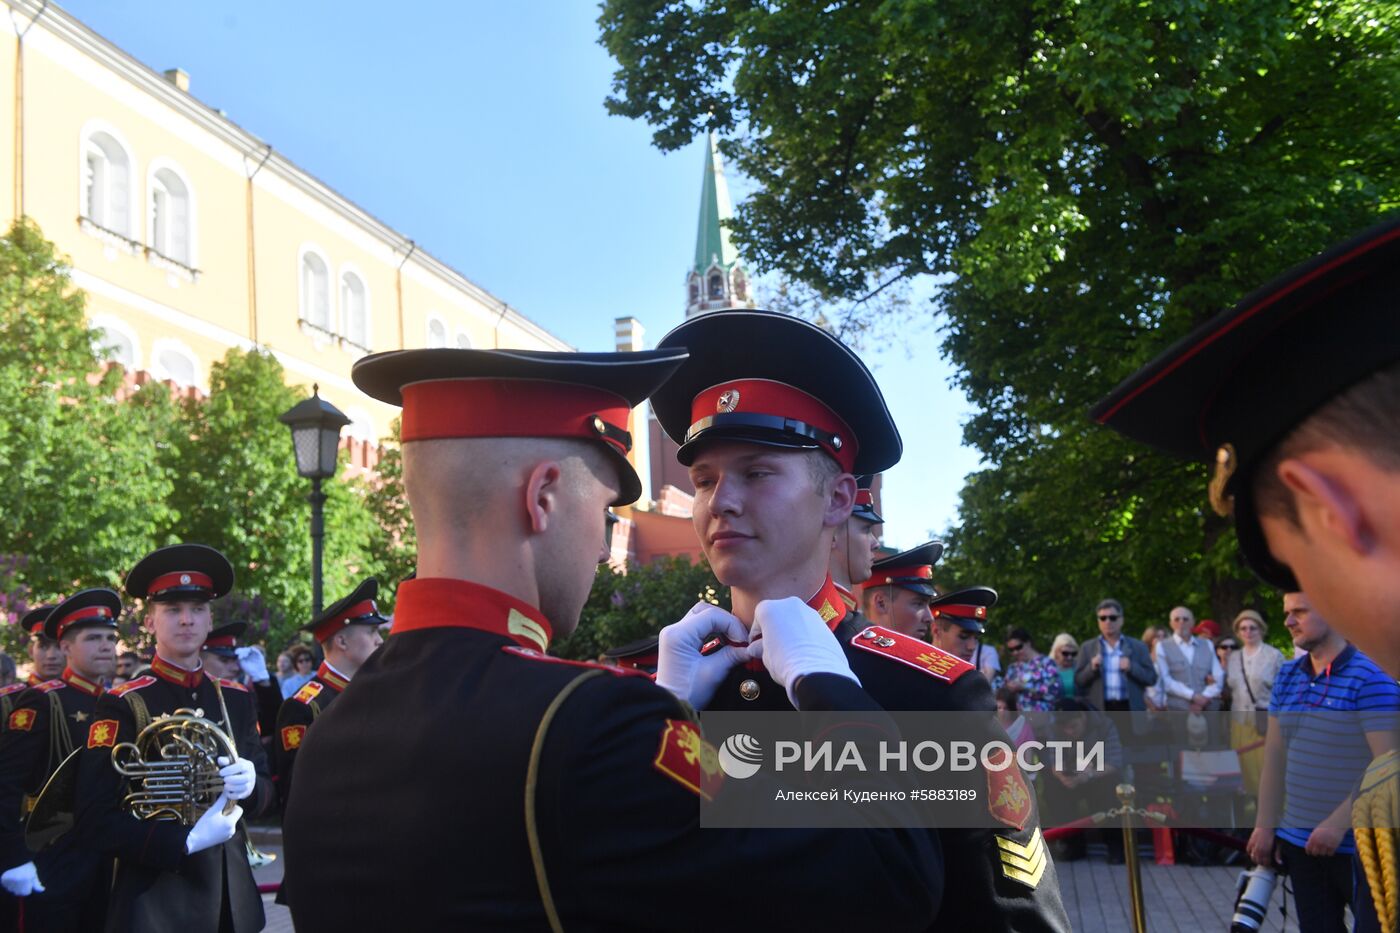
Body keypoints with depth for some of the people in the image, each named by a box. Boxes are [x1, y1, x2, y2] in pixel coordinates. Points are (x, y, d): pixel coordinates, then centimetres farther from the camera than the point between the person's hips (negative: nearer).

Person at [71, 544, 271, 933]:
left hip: (231, 894, 5)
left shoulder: (236, 698, 7)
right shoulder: (122, 705, -9)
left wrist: (250, 784, -11)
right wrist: (186, 842, -21)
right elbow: (95, 824, -13)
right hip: (156, 901, -5)